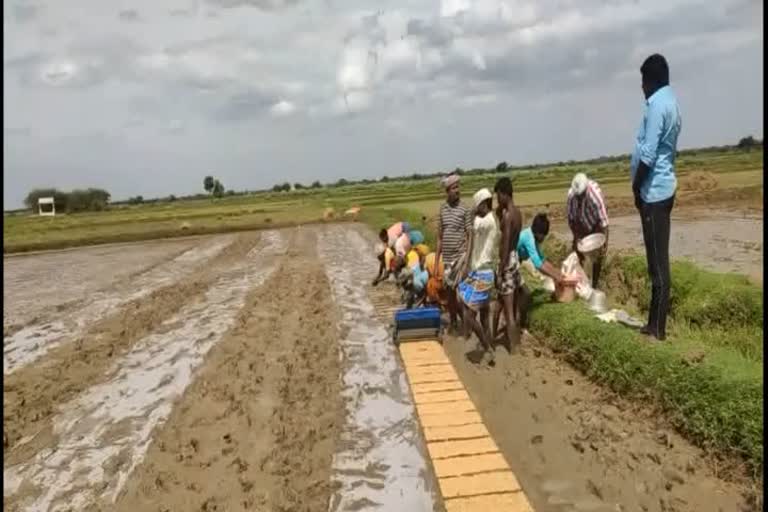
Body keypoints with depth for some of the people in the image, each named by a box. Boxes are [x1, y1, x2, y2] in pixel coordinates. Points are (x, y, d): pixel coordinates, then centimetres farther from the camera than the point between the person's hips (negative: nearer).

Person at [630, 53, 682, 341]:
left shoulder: (656, 105, -16)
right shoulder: (670, 101, 16)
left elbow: (647, 154, -21)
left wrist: (636, 187, -10)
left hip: (653, 190, -10)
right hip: (663, 187, 10)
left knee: (658, 262, -5)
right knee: (657, 260, 13)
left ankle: (658, 329, 3)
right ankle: (654, 323, 22)